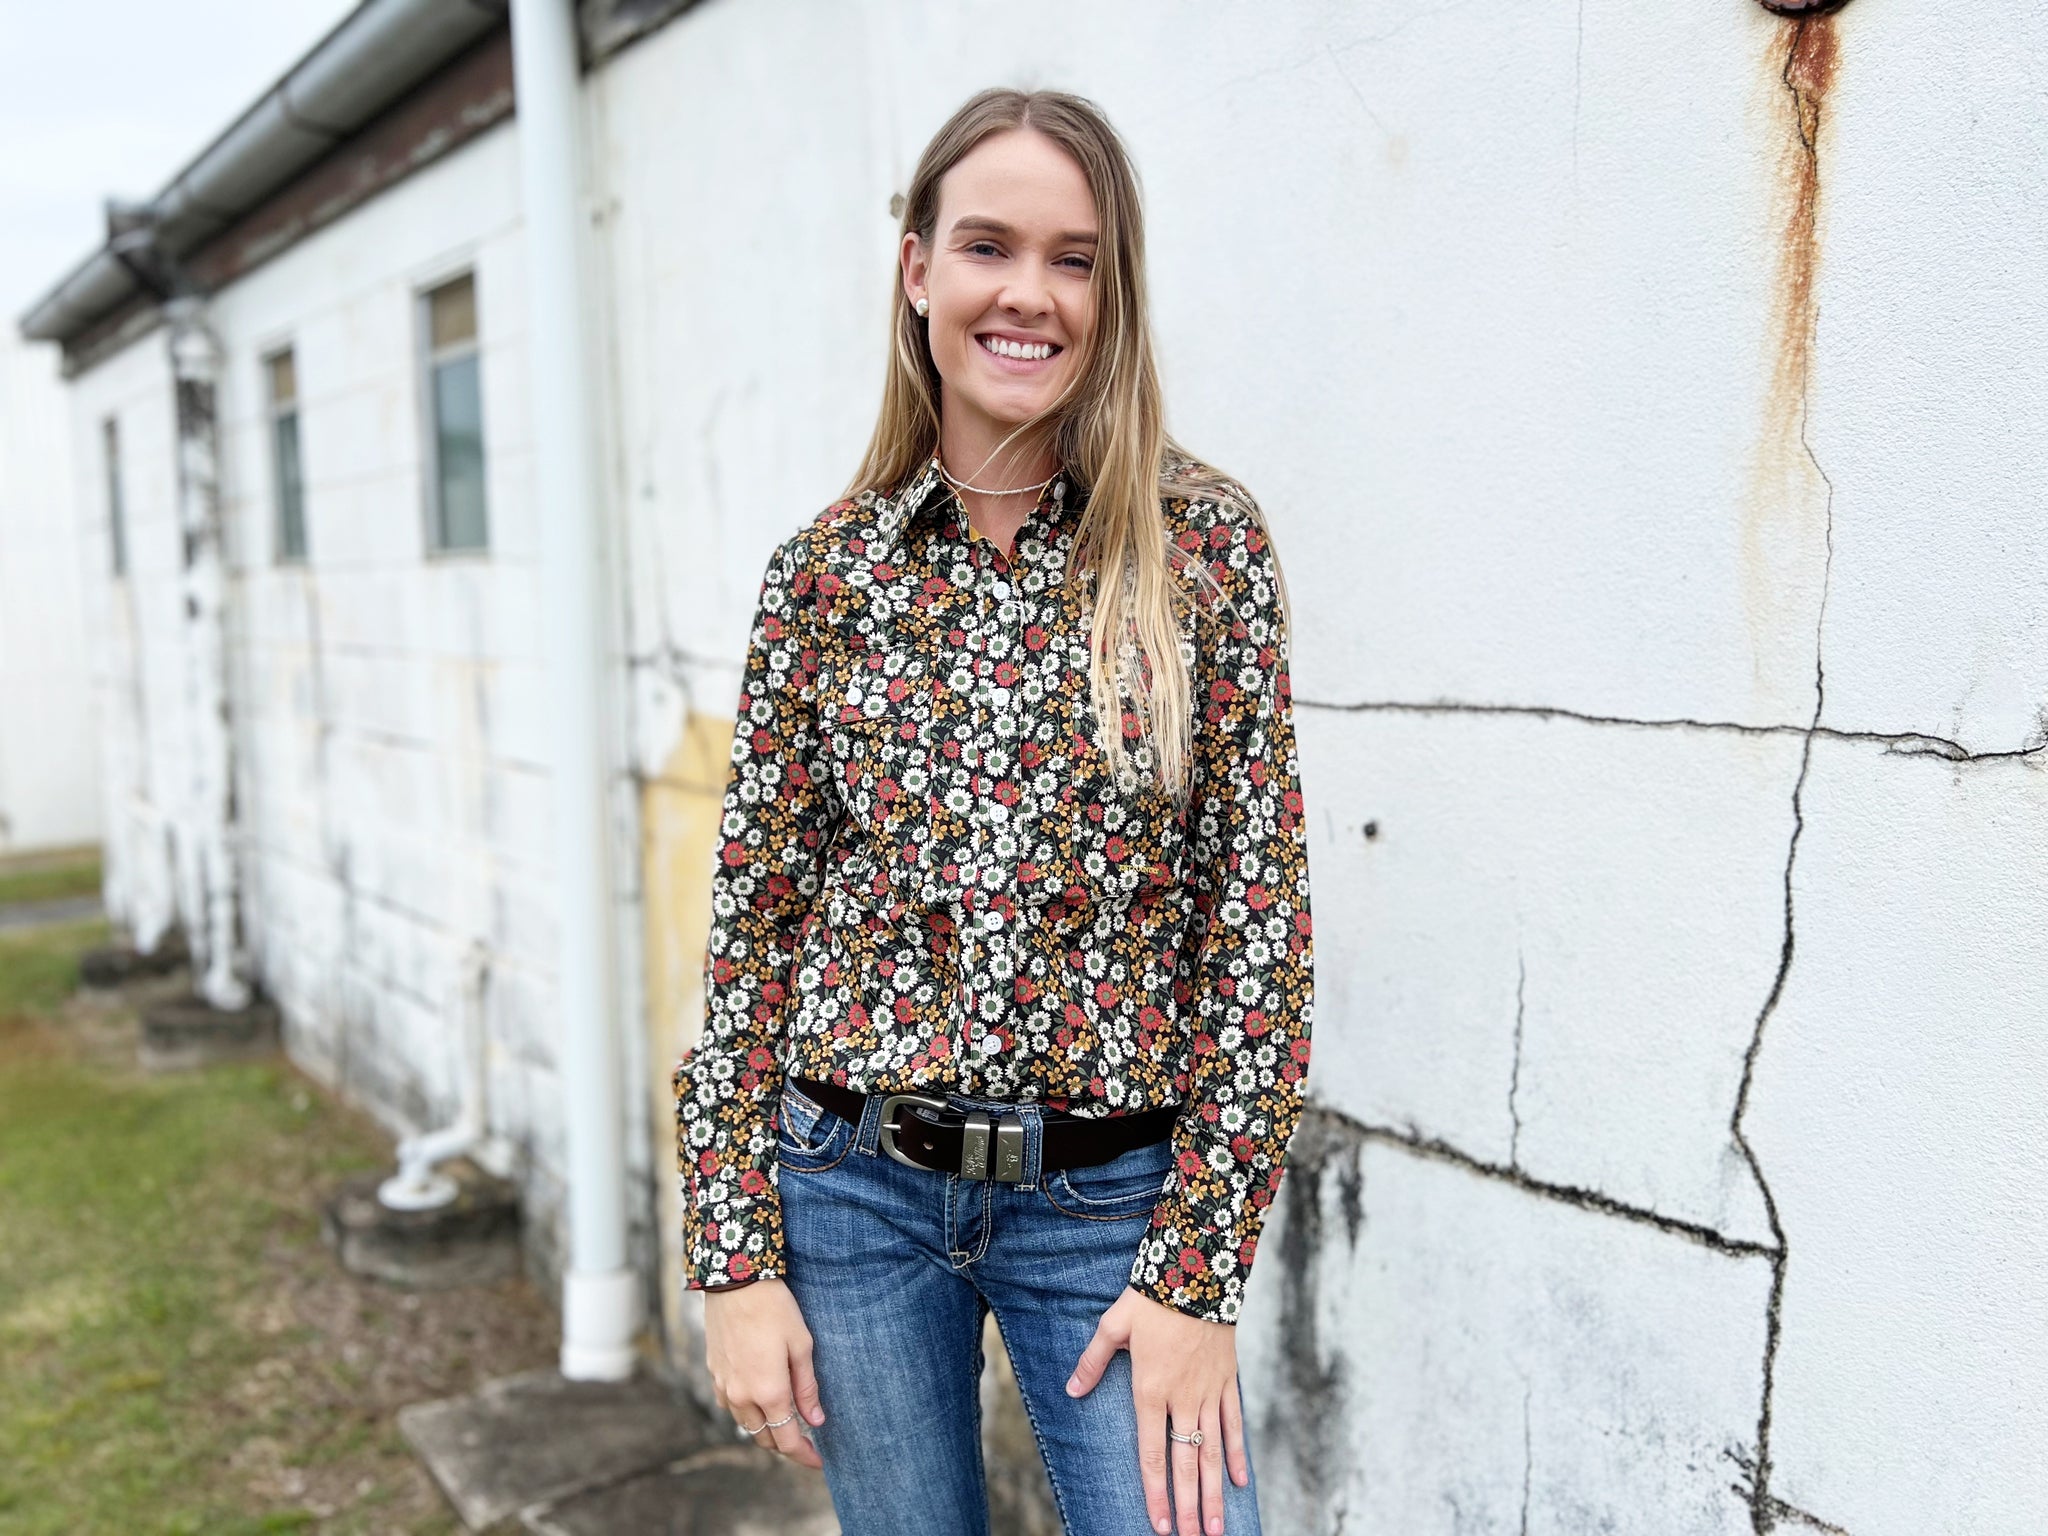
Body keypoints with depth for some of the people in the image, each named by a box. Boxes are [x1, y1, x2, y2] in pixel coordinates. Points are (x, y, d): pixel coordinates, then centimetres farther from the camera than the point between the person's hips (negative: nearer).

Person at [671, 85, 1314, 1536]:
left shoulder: (1203, 540, -6)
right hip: (850, 1186, 2)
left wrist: (1199, 1267, -8)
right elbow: (754, 909, 1)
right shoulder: (831, 565, -2)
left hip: (1109, 1195, -1)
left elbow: (1260, 911, -6)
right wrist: (736, 1256, -1)